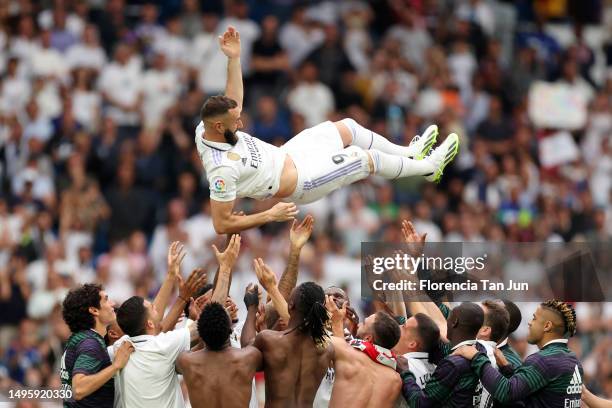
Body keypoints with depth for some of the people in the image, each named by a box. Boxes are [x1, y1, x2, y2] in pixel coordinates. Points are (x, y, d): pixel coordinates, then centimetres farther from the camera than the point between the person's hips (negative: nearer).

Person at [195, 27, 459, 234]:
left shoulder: (206, 128, -15)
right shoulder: (223, 168, -38)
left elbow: (232, 103, 2)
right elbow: (222, 224, -36)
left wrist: (234, 58, -9)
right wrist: (270, 215, -32)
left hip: (284, 156, 9)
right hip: (299, 181, -9)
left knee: (347, 127, 16)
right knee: (367, 159, 1)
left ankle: (409, 152, 38)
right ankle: (429, 166, 27)